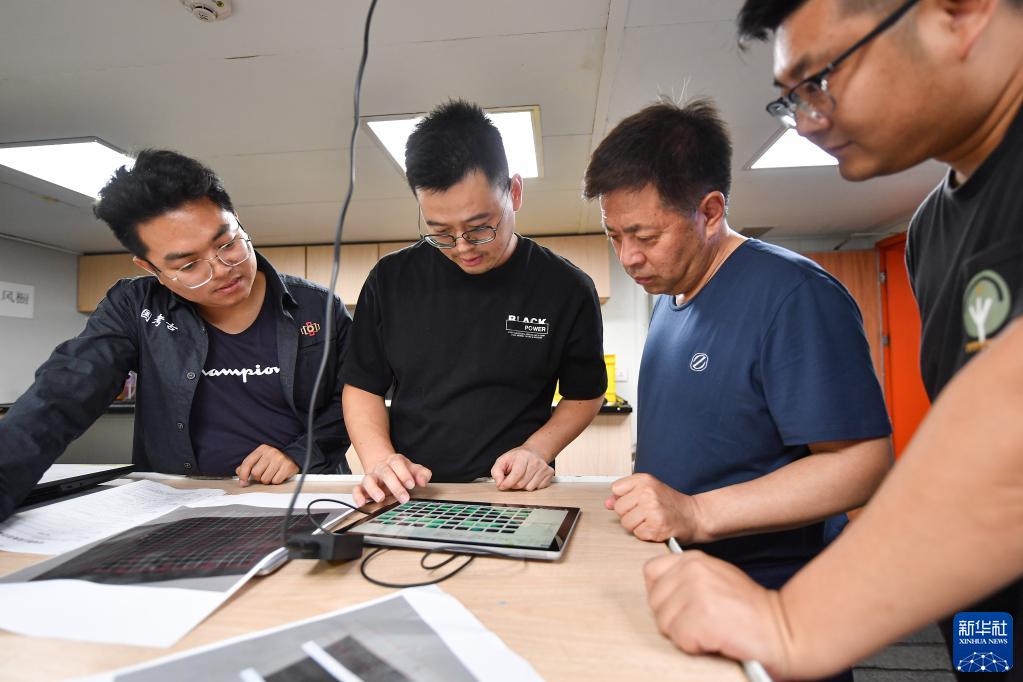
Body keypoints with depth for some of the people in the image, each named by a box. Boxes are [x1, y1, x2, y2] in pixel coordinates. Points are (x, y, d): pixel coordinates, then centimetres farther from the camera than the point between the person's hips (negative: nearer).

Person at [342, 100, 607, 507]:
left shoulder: (567, 289, -4)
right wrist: (380, 459, -10)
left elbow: (585, 394, 7)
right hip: (407, 499, 2)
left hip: (514, 495, -1)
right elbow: (362, 385, 7)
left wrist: (537, 449, -9)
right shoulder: (391, 280, 0)